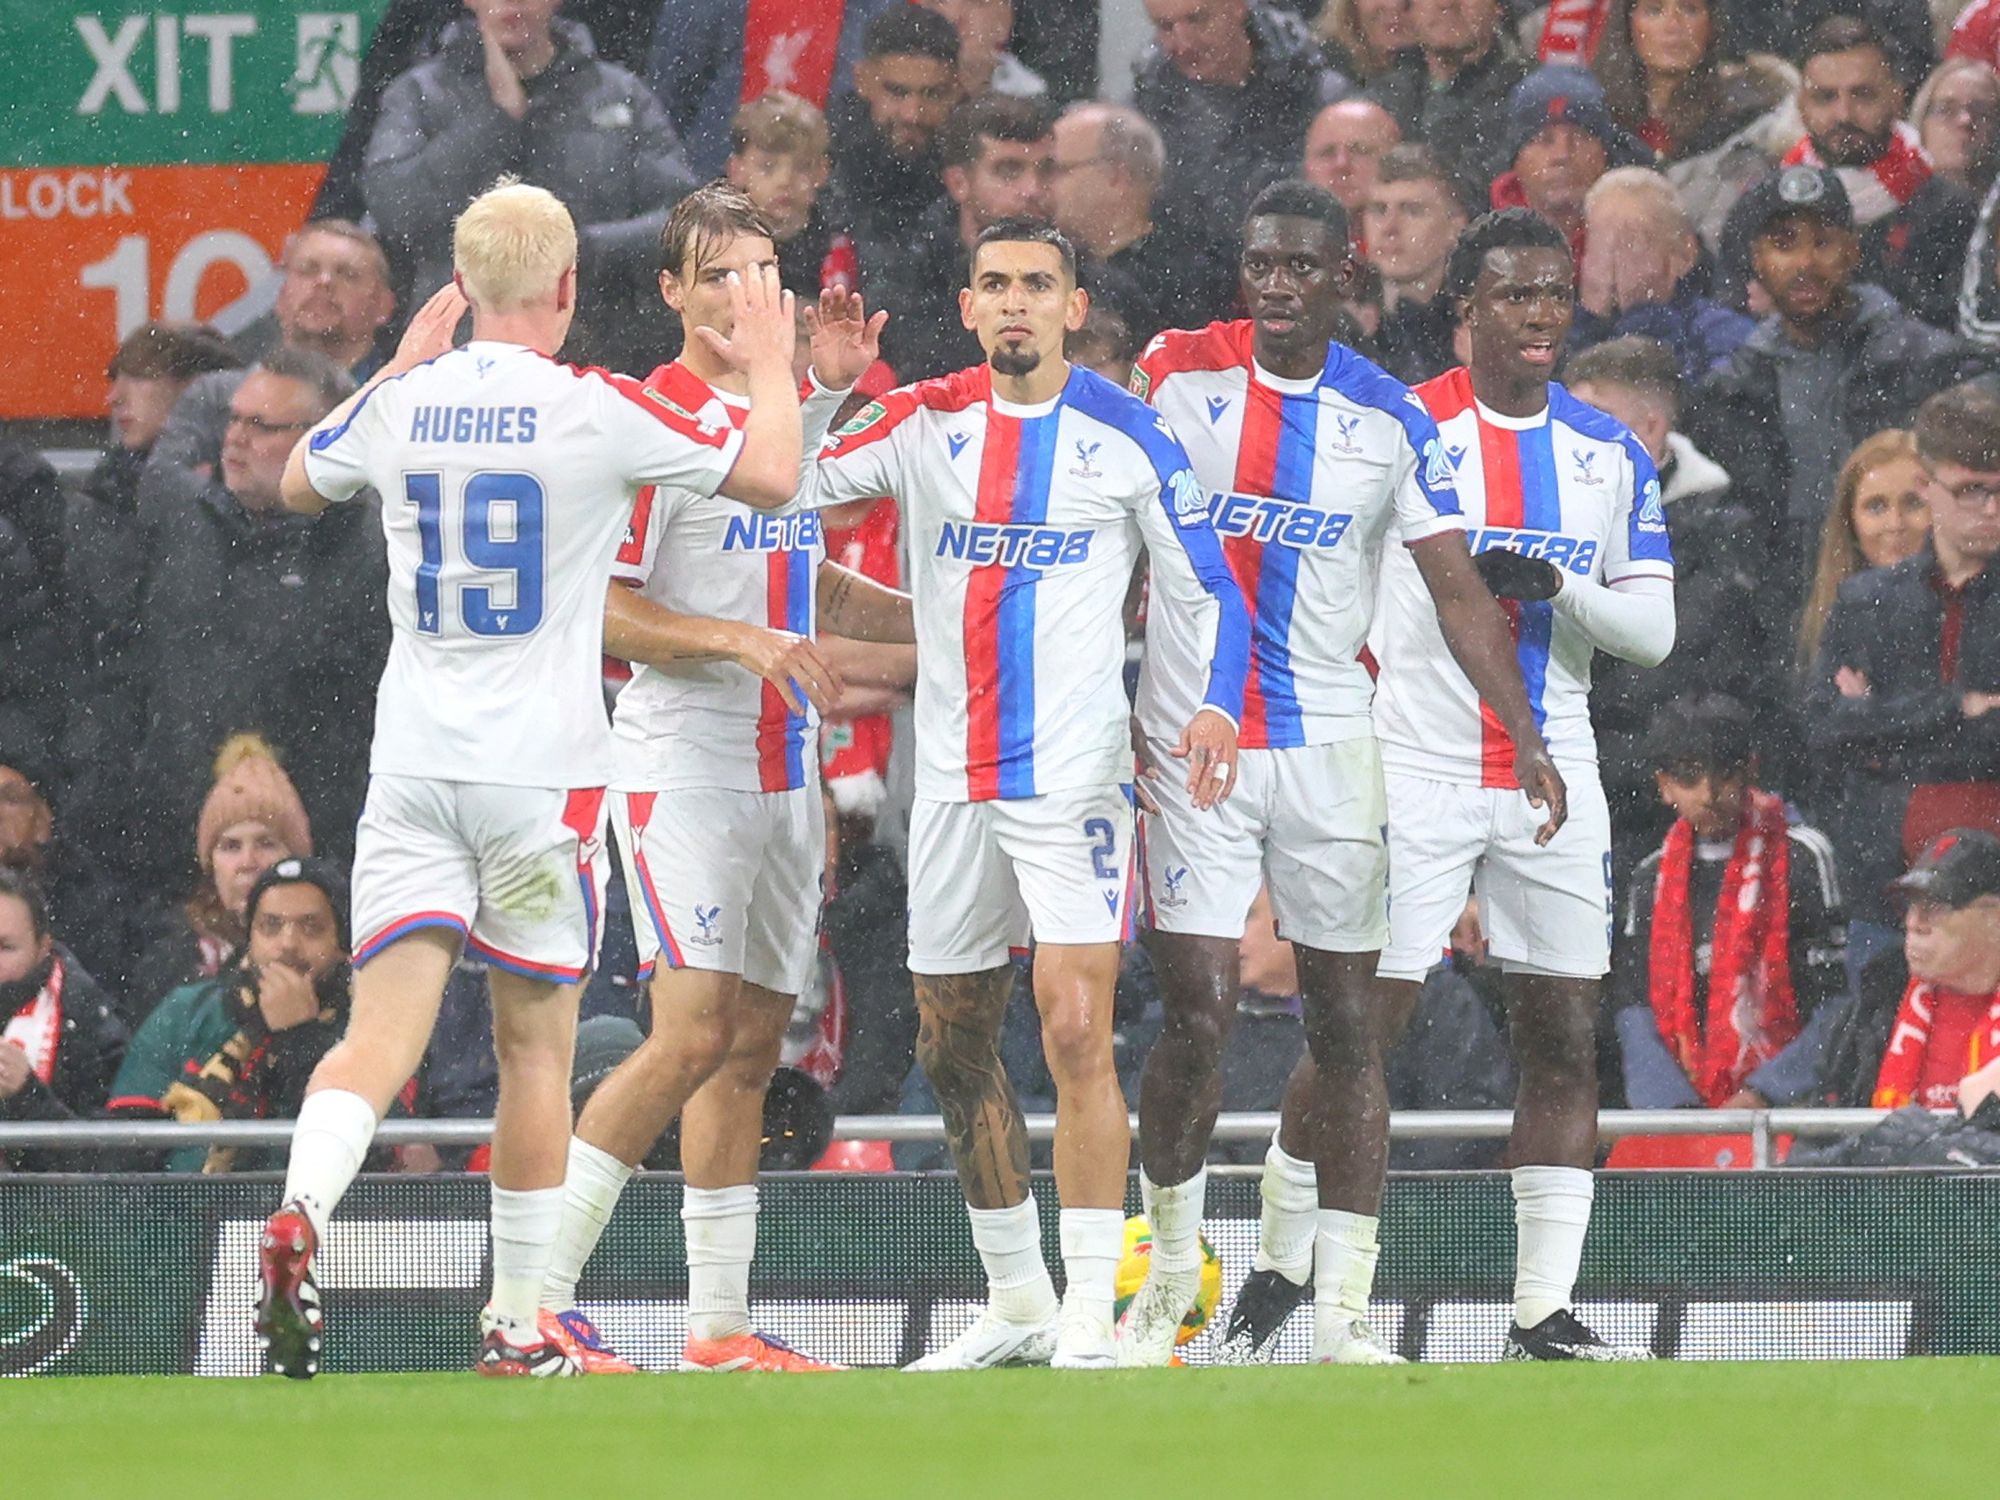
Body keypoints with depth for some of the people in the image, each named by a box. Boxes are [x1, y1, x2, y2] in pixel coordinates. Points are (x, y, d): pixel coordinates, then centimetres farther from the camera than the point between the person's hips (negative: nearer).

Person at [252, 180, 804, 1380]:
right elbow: (771, 477, 0)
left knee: (384, 1031, -4)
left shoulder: (400, 408, 3)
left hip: (412, 771, 3)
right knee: (535, 1047, 9)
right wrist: (772, 367, 17)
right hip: (544, 772, -3)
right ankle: (518, 1328, 14)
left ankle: (301, 1214, -32)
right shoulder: (598, 412, -9)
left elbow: (299, 483, 25)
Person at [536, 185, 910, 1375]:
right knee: (695, 1034, -17)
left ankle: (720, 1321, 12)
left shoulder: (796, 409, 14)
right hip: (683, 770, -8)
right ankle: (539, 1294, -13)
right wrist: (743, 641, -23)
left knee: (754, 1042, 8)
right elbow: (602, 611, -14)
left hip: (784, 772, 8)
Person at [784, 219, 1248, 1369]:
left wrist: (1216, 703, -16)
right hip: (952, 784, 5)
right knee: (955, 1047, 10)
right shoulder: (924, 422, 7)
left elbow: (1209, 589, 1)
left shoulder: (1130, 436, -2)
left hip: (1075, 776, -5)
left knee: (1076, 1033, -15)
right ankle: (1017, 1303, 23)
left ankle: (1090, 1319, -13)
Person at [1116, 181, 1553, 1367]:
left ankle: (1344, 1306, 4)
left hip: (1331, 745, 2)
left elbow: (1458, 592, 0)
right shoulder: (1176, 376, 0)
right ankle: (1170, 1271, 12)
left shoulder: (1390, 419, 2)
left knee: (1347, 1022, 1)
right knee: (1200, 1013, -8)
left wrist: (1528, 735, -12)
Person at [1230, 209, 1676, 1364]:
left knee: (1567, 1040, 0)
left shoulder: (1611, 454, 9)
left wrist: (1557, 587, -12)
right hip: (1412, 777, -4)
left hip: (1554, 781, 4)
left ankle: (1545, 1312, 3)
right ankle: (1285, 1270, 12)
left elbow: (1653, 630, 6)